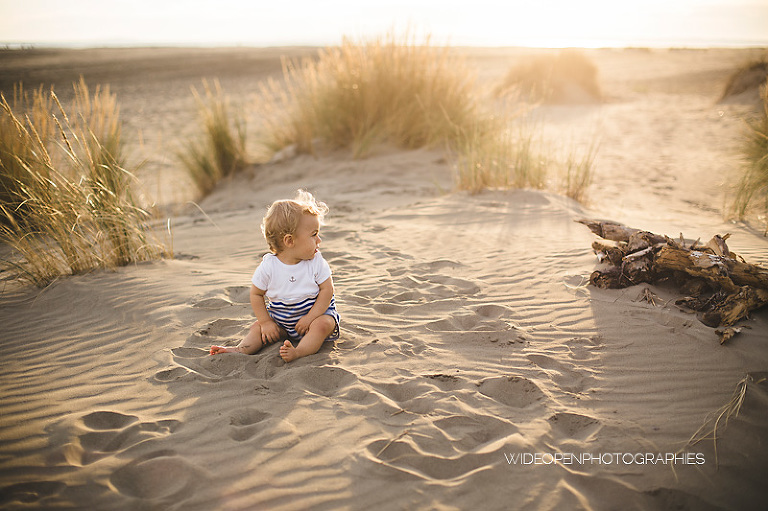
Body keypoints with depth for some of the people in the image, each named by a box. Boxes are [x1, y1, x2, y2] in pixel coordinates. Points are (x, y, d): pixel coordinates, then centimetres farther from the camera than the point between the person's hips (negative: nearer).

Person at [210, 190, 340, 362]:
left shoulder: (316, 262, -14)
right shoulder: (269, 266, -14)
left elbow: (327, 290, -13)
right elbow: (256, 294, -3)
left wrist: (309, 317, -22)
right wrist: (266, 322, -10)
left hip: (316, 312, -3)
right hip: (280, 319, 3)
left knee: (323, 324, -30)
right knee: (259, 327, -6)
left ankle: (299, 351, -45)